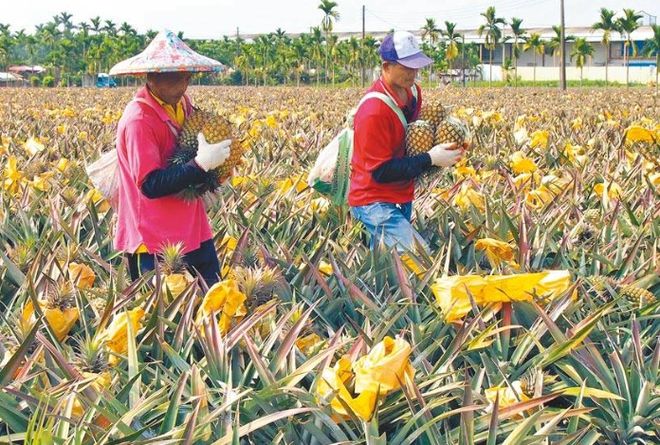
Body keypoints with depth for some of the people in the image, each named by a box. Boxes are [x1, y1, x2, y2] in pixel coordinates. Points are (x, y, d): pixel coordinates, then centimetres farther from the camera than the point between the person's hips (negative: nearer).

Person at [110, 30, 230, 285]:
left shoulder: (181, 104, 5)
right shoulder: (139, 120, -20)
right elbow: (150, 185, -22)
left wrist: (213, 157, 0)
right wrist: (201, 164, -27)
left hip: (192, 230, 8)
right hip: (154, 242, -8)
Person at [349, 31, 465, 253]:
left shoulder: (414, 92, 1)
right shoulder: (373, 111, -25)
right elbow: (381, 171, -23)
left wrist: (443, 149, 1)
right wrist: (430, 159, -24)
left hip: (402, 199, 9)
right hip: (374, 203, -9)